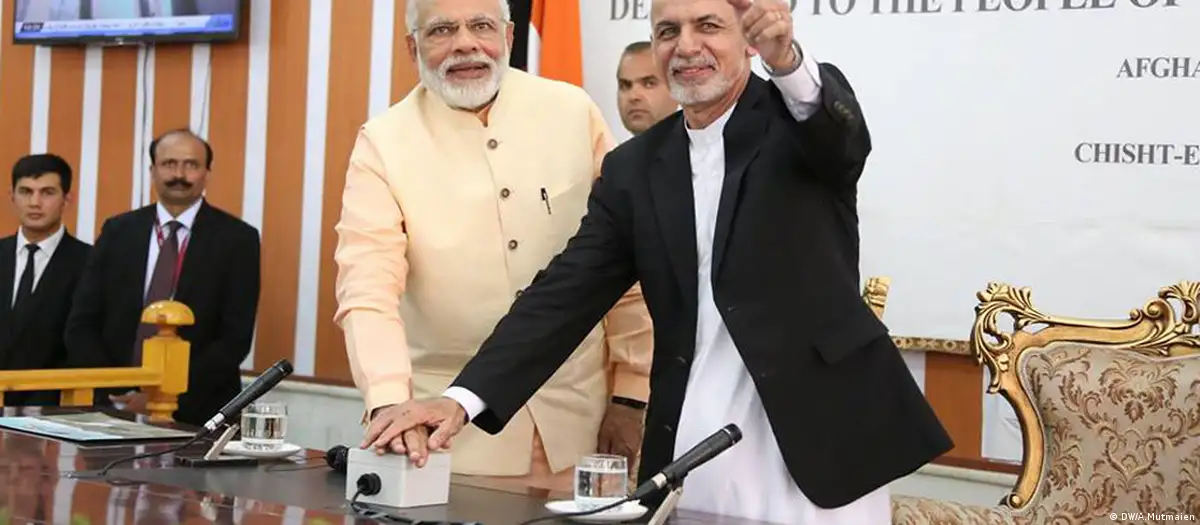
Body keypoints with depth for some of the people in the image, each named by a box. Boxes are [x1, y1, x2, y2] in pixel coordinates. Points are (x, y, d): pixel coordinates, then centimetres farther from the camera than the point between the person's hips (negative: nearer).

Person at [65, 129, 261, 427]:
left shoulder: (236, 238, -2)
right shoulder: (118, 231, 6)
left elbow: (236, 337, -8)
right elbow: (81, 325, 4)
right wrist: (116, 392, -9)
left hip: (197, 415, -2)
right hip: (116, 407, 2)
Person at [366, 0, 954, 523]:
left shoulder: (810, 112, 2)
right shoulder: (634, 167, 10)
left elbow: (842, 135, -22)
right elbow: (567, 292, 5)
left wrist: (787, 59, -45)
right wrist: (465, 396, -8)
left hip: (818, 446, -3)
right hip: (689, 458, 3)